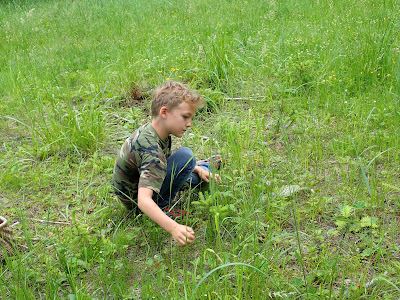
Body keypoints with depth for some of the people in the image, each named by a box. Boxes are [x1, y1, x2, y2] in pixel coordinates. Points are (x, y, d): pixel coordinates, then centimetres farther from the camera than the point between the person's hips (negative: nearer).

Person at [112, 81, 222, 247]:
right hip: (136, 201, -9)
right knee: (186, 155, -24)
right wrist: (174, 228, -57)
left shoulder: (148, 130, -7)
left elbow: (164, 159, 14)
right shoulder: (152, 152, -36)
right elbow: (143, 200, -46)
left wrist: (197, 169, 9)